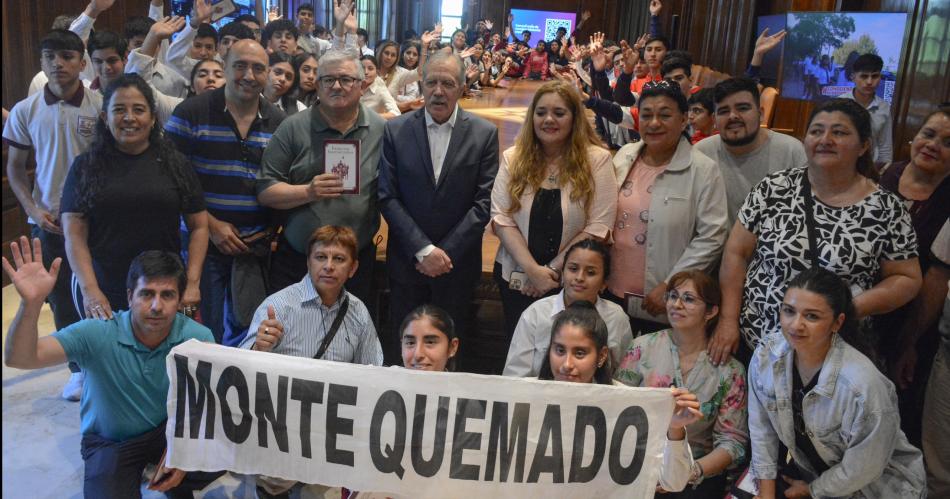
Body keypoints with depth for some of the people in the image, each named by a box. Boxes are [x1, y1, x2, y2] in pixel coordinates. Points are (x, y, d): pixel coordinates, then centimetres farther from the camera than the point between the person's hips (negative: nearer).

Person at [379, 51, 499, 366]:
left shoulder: (484, 134, -3)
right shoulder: (396, 130, -1)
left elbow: (484, 201, -6)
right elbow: (388, 197, -5)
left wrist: (446, 253, -11)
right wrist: (423, 250, -13)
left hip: (457, 264, 0)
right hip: (407, 260, 1)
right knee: (403, 347, 12)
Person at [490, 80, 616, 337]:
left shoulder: (597, 159, -7)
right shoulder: (513, 158, 0)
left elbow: (598, 227, -12)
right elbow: (502, 218, -6)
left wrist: (553, 270, -15)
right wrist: (533, 270, -16)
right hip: (516, 277, 2)